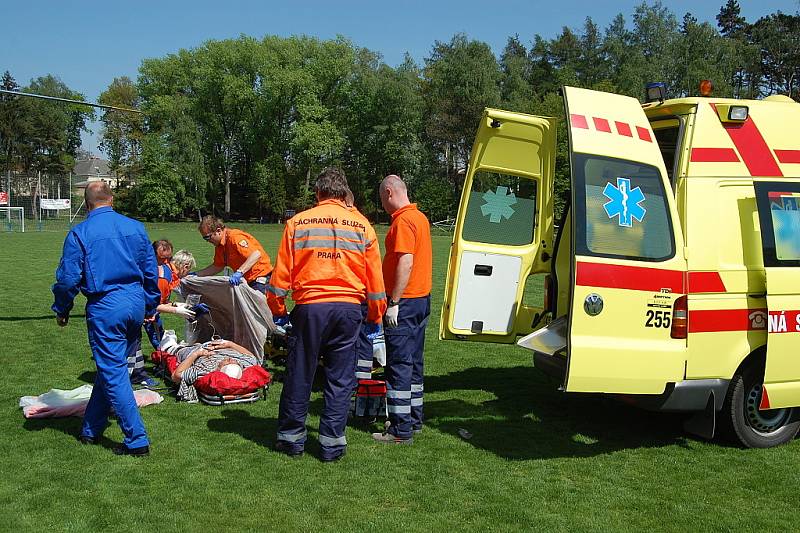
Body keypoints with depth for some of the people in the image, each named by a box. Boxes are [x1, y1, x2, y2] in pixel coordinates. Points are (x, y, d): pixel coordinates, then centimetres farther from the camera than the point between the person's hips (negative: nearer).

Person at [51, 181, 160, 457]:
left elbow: (68, 278, -6)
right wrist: (150, 307, 22)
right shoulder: (135, 227, 6)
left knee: (113, 372, 1)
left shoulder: (79, 233, -7)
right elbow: (151, 271, 11)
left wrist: (62, 311, 10)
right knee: (111, 366, 17)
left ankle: (137, 440, 1)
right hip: (136, 303, 5)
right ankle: (91, 430, 29)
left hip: (104, 308, -5)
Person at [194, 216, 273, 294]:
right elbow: (217, 267, 20)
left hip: (260, 278, -9)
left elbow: (256, 254, -33)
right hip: (247, 280, 9)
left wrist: (239, 272, -41)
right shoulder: (219, 245, 9)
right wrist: (196, 274, 11)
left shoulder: (235, 237, -21)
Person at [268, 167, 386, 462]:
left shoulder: (297, 222, 3)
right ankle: (332, 443, 13)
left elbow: (282, 272, 2)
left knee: (299, 374, 11)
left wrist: (278, 310, 13)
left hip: (309, 307, -1)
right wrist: (375, 316, 16)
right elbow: (374, 276, 7)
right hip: (348, 308, 1)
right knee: (340, 379, 9)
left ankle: (291, 437, 21)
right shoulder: (362, 224, 6)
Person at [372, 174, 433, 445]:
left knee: (399, 365, -5)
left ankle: (401, 430, -1)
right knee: (413, 362, 16)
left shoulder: (403, 221, -16)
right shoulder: (420, 217, 15)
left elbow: (405, 262, -24)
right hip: (422, 298, 10)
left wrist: (394, 303, -22)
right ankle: (414, 419, 25)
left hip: (404, 302, -10)